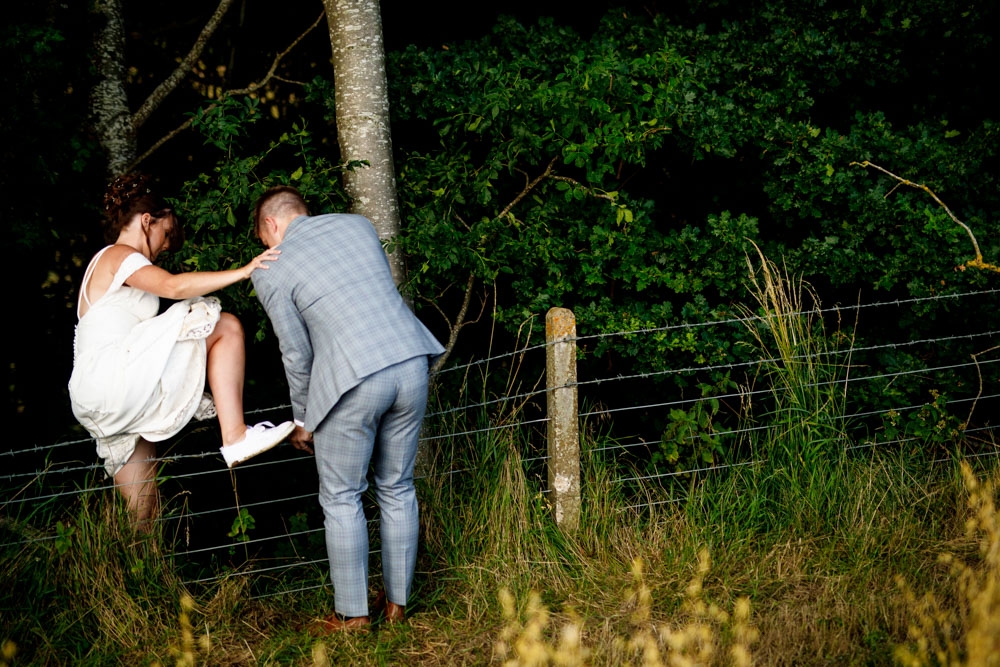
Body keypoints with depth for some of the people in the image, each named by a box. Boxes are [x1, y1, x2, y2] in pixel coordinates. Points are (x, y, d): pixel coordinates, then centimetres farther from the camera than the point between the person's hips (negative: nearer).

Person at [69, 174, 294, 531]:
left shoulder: (104, 265, 31)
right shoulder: (117, 256, -1)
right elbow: (174, 286, -23)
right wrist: (243, 271, -27)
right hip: (111, 374, -11)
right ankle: (235, 437, -21)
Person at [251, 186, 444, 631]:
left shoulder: (271, 272, 2)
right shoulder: (357, 224, 14)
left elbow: (296, 353, 4)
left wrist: (303, 420, 16)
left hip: (352, 381, -5)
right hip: (411, 364, 5)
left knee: (341, 499, 10)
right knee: (397, 490, 17)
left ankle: (352, 615, 16)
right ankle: (396, 602, 26)